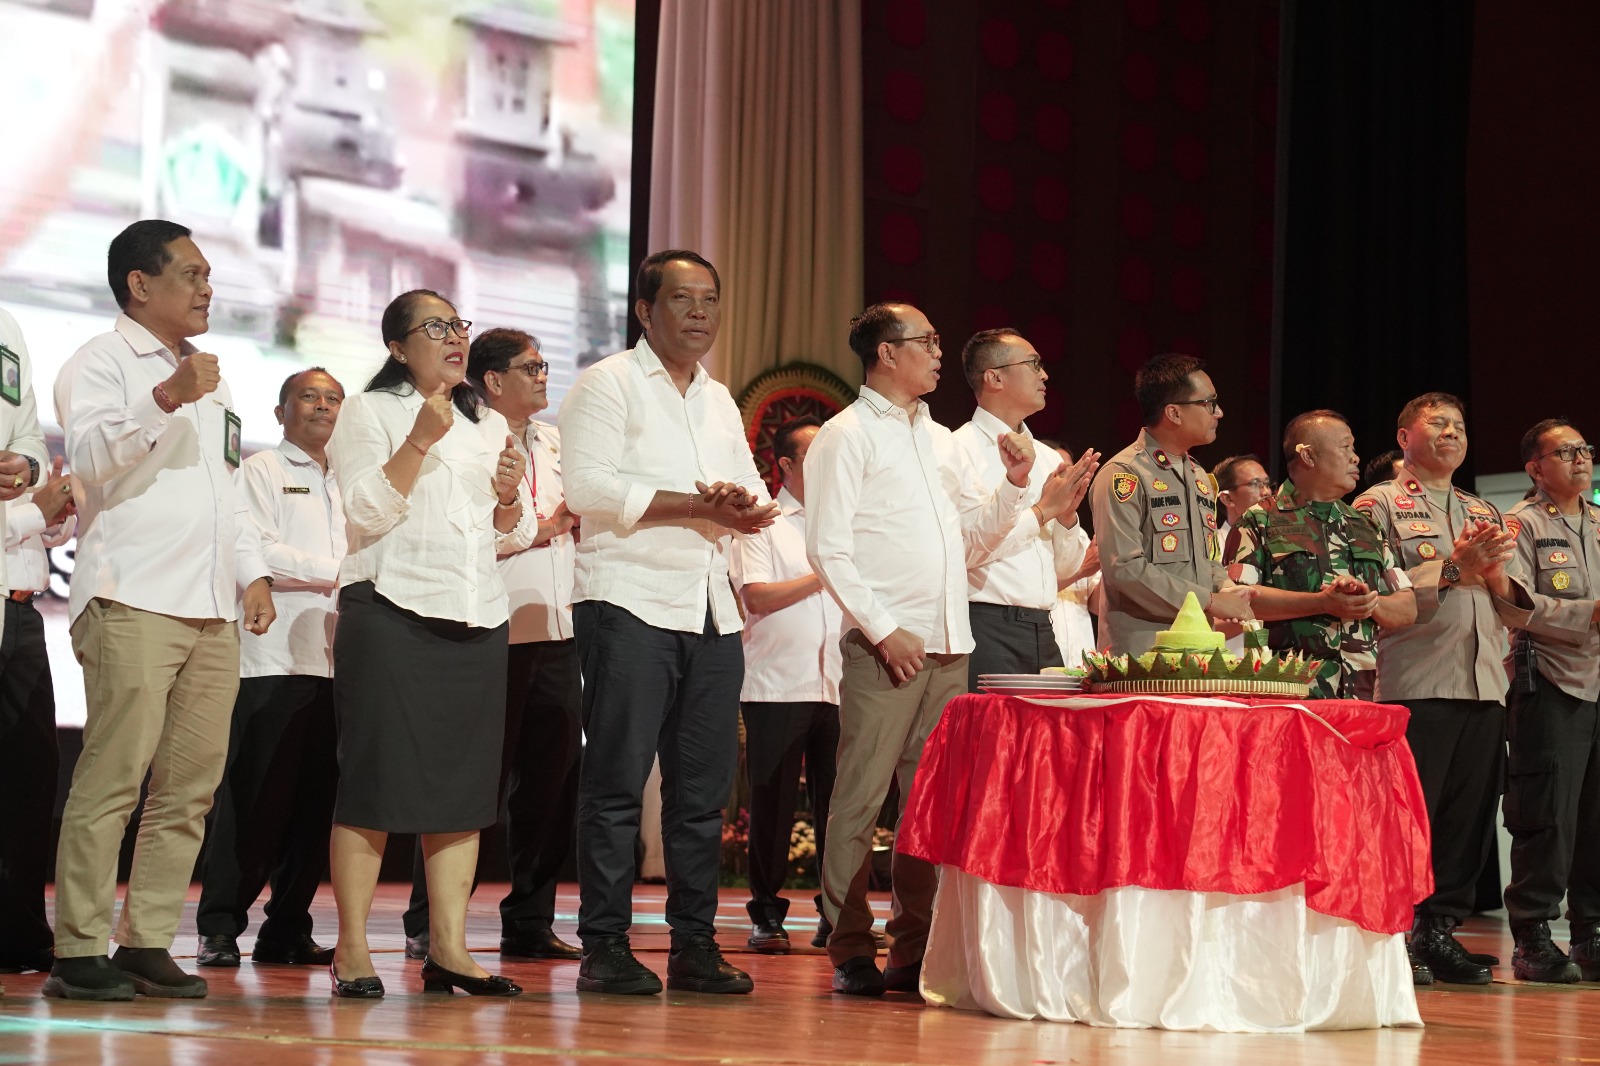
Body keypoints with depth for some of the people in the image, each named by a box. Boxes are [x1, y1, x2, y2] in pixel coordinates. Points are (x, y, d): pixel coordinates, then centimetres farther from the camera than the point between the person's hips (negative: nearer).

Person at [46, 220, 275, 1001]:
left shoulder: (210, 378, 26)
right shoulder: (102, 361, 3)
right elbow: (91, 454, -14)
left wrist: (253, 572, 17)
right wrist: (166, 399, -25)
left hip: (213, 610, 7)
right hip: (134, 604, -7)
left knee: (191, 785, 3)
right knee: (113, 777, -12)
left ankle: (148, 943, 7)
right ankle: (79, 951, -11)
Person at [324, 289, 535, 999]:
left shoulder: (490, 427, 20)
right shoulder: (368, 412, 4)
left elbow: (513, 536, 19)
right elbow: (367, 511, -8)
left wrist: (510, 496, -2)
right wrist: (420, 442, -16)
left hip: (477, 618, 6)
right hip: (391, 611, -6)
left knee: (463, 784, 3)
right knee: (374, 779, -8)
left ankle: (448, 947, 6)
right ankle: (352, 951, -5)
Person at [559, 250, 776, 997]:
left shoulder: (719, 401, 22)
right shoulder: (608, 384, -1)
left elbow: (755, 496, 20)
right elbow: (589, 486, -13)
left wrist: (749, 508, -5)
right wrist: (693, 504, -16)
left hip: (711, 610, 7)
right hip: (630, 605, -7)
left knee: (704, 785, 5)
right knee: (617, 781, -6)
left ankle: (694, 944, 11)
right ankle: (604, 948, -3)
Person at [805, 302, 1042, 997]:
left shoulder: (939, 440, 21)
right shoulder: (847, 437, -1)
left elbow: (975, 540, 23)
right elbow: (829, 551, -8)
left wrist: (1015, 483, 8)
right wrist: (884, 630, -14)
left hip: (949, 647, 7)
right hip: (884, 647, -7)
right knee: (861, 797, -6)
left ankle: (915, 949, 11)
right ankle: (850, 952, -1)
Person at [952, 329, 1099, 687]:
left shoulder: (1047, 458, 17)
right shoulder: (961, 449, -4)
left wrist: (1067, 514, 1)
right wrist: (1044, 510, -10)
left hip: (1042, 631, 7)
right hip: (987, 629, -7)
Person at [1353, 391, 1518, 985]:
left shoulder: (1483, 513, 23)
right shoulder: (1379, 506, 4)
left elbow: (1514, 605, 18)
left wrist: (1495, 570, -3)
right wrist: (1453, 567, -13)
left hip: (1484, 685, 6)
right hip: (1415, 684, -6)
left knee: (1469, 815, 4)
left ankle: (1440, 929, 11)